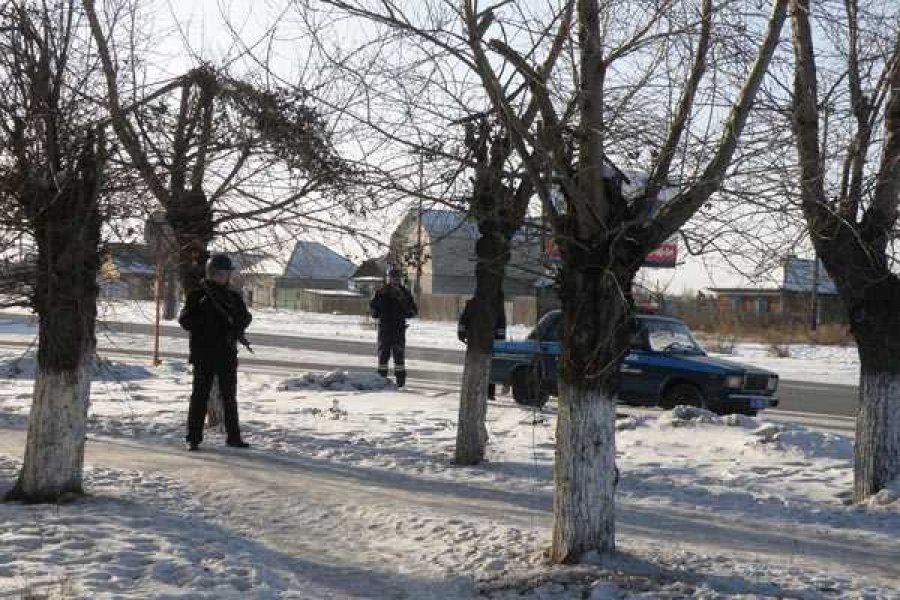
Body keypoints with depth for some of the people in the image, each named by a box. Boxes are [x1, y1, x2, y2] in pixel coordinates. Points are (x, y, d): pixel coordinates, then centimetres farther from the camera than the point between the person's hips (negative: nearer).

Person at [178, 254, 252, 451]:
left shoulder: (233, 297, 9)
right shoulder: (197, 296, -2)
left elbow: (245, 316, 13)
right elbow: (185, 320, -6)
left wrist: (236, 325, -8)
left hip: (227, 354, 4)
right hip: (203, 354, -4)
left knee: (230, 397, 10)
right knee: (200, 395, -2)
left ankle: (233, 436, 17)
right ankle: (194, 437, 3)